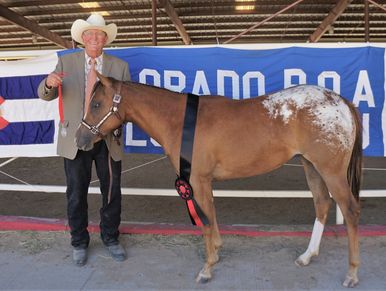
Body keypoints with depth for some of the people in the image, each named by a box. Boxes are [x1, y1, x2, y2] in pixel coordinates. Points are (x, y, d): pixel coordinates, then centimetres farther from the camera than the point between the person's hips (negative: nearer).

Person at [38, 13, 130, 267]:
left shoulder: (120, 66, 3)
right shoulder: (66, 62, 2)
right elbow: (46, 96, -1)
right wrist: (49, 83, -23)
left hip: (108, 139, 1)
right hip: (75, 139, 0)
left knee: (112, 192, 10)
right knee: (76, 194, 9)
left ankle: (110, 239, 29)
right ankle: (79, 243, 27)